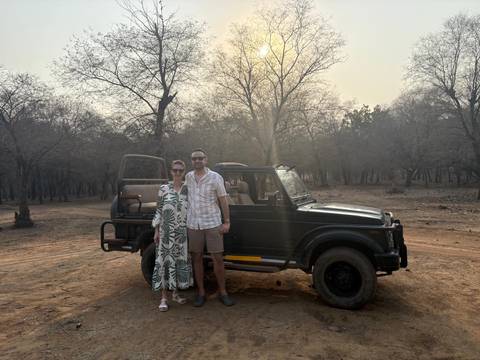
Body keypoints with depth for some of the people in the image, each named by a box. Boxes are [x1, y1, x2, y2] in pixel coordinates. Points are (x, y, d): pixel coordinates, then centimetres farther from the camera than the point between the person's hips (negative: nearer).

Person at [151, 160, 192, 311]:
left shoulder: (188, 189, 3)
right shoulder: (164, 189, -1)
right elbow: (158, 211, 1)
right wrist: (156, 231, -2)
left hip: (183, 232, 2)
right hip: (166, 231, -2)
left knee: (180, 260, 9)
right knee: (165, 261, 0)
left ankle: (175, 293, 25)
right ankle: (164, 297, 10)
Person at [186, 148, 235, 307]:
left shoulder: (215, 177, -5)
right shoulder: (188, 177, 5)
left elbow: (223, 200, -3)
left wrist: (227, 222, -6)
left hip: (212, 224, -3)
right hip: (193, 224, 3)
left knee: (218, 259, 1)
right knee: (197, 258, 9)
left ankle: (222, 292, 16)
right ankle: (201, 292, 22)